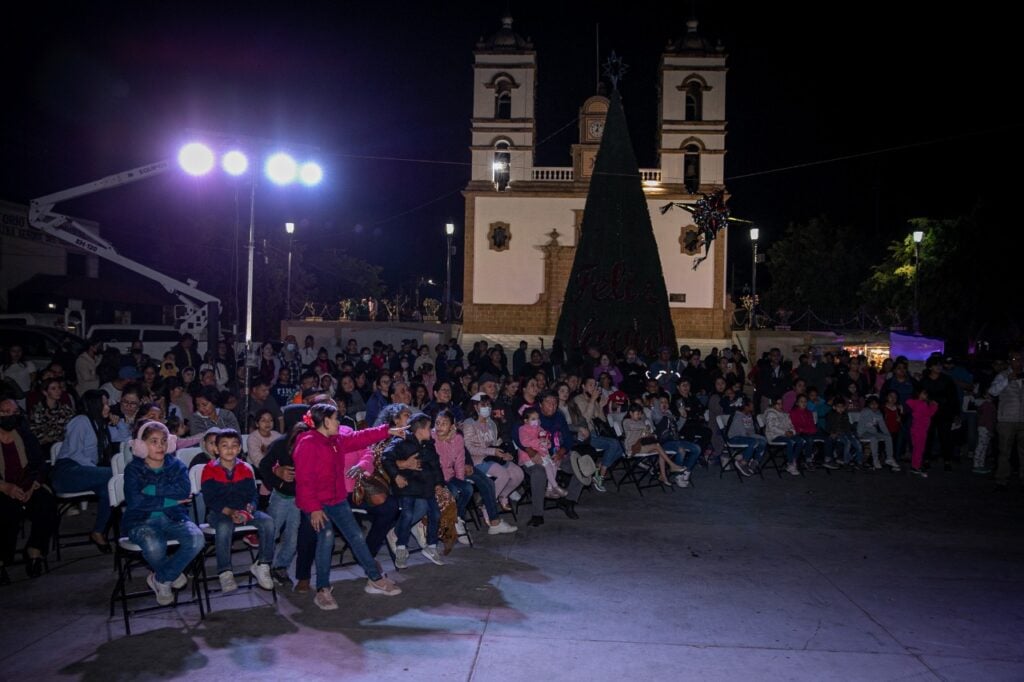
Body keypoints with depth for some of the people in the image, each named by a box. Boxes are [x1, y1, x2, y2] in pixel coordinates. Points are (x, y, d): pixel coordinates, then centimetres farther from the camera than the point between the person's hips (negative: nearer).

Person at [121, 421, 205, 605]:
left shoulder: (176, 465, 7)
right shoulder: (133, 469, 1)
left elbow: (185, 490, -12)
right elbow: (134, 501, -15)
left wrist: (153, 489, -16)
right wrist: (171, 500, -14)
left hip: (173, 519, 2)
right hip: (141, 521, -2)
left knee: (197, 540, -27)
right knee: (154, 546, -36)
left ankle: (160, 579, -2)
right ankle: (173, 575, 1)